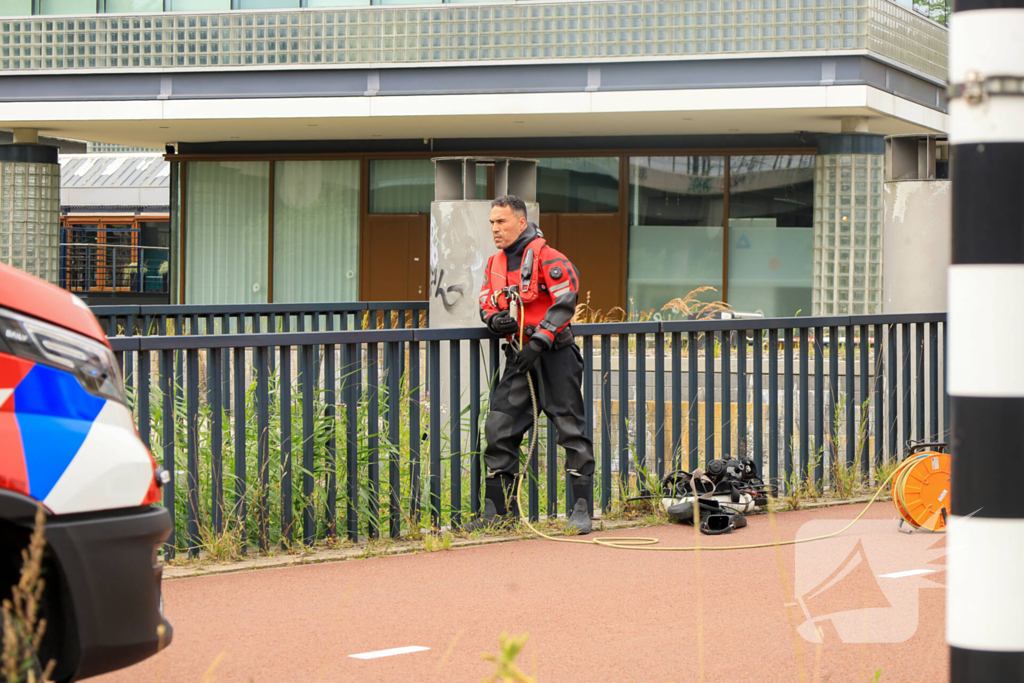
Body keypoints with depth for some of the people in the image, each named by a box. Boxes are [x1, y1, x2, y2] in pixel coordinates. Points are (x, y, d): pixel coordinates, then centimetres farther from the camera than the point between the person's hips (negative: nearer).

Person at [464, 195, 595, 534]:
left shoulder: (544, 256, -11)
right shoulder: (495, 264, 12)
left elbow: (566, 300, -17)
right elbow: (486, 303, 20)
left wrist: (540, 341, -20)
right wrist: (494, 319, -4)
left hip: (553, 353, -7)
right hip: (520, 354, 7)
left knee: (569, 426, -5)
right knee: (499, 427, 2)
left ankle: (582, 509, -1)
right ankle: (500, 508, 11)